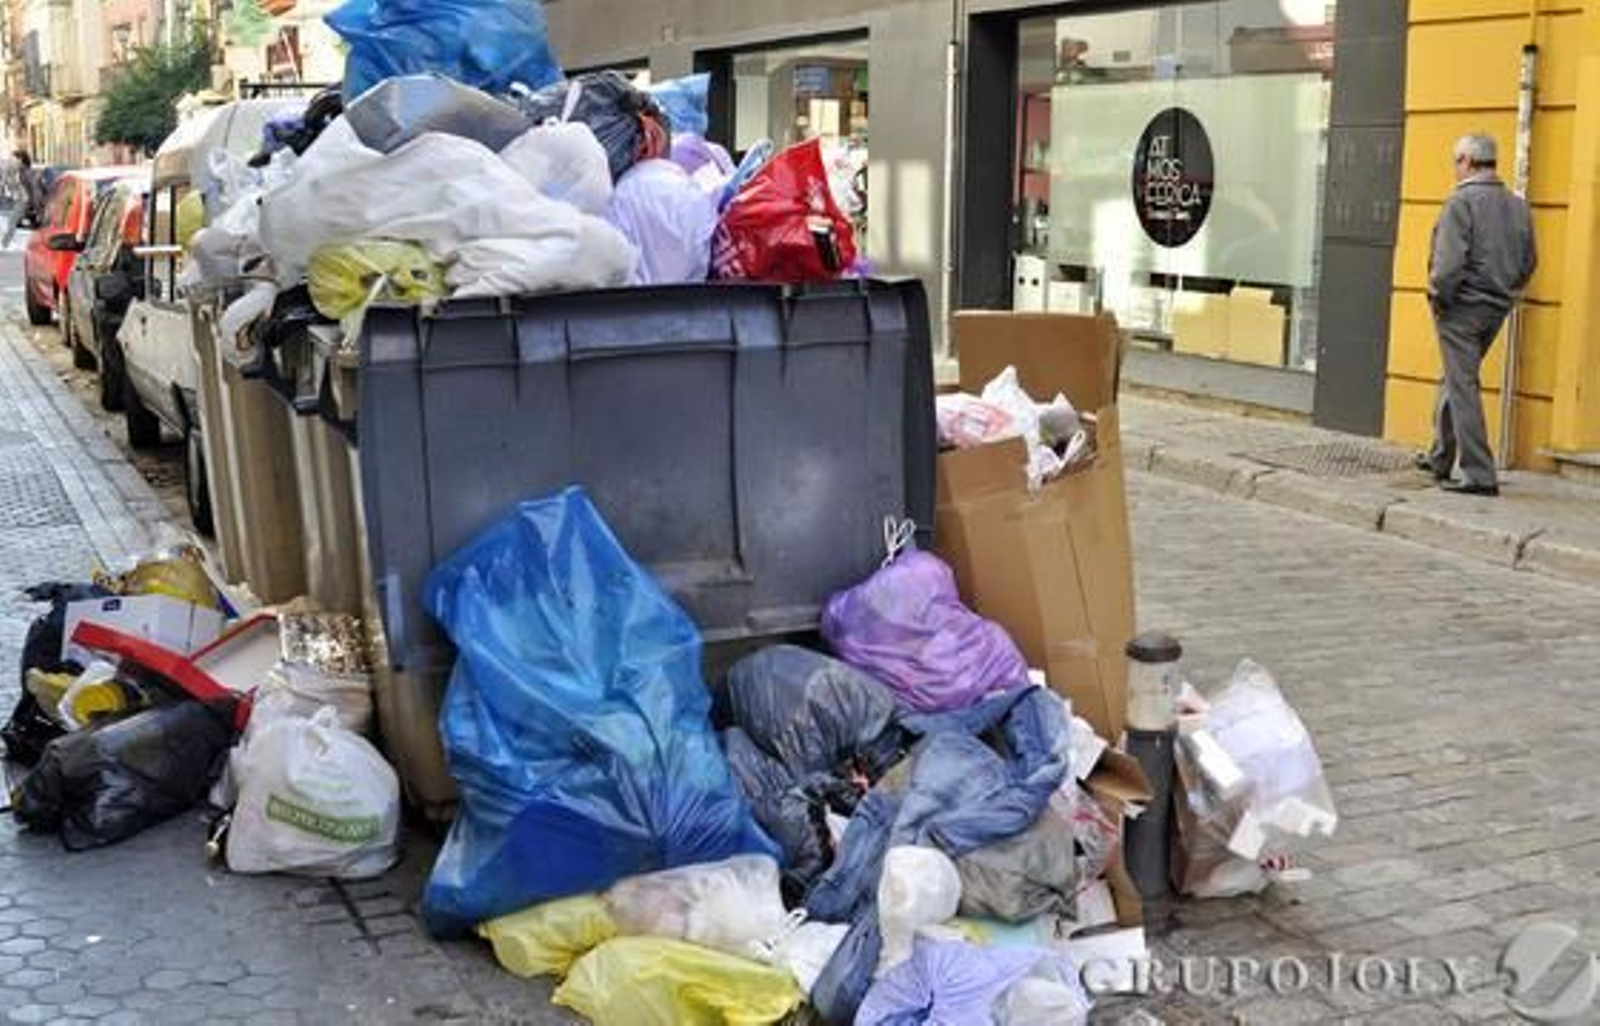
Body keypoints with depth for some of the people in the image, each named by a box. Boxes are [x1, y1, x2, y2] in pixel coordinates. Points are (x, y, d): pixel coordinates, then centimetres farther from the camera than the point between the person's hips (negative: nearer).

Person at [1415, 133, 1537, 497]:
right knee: (1454, 381, 21)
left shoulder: (1461, 202, -14)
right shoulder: (1517, 205, 9)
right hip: (1497, 309, 8)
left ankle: (1479, 475, -7)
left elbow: (1450, 261, -22)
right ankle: (1440, 459, 31)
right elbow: (1529, 262, 14)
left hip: (1462, 306, -8)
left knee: (1463, 387, -5)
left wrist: (1438, 295, -10)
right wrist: (1506, 292, 20)